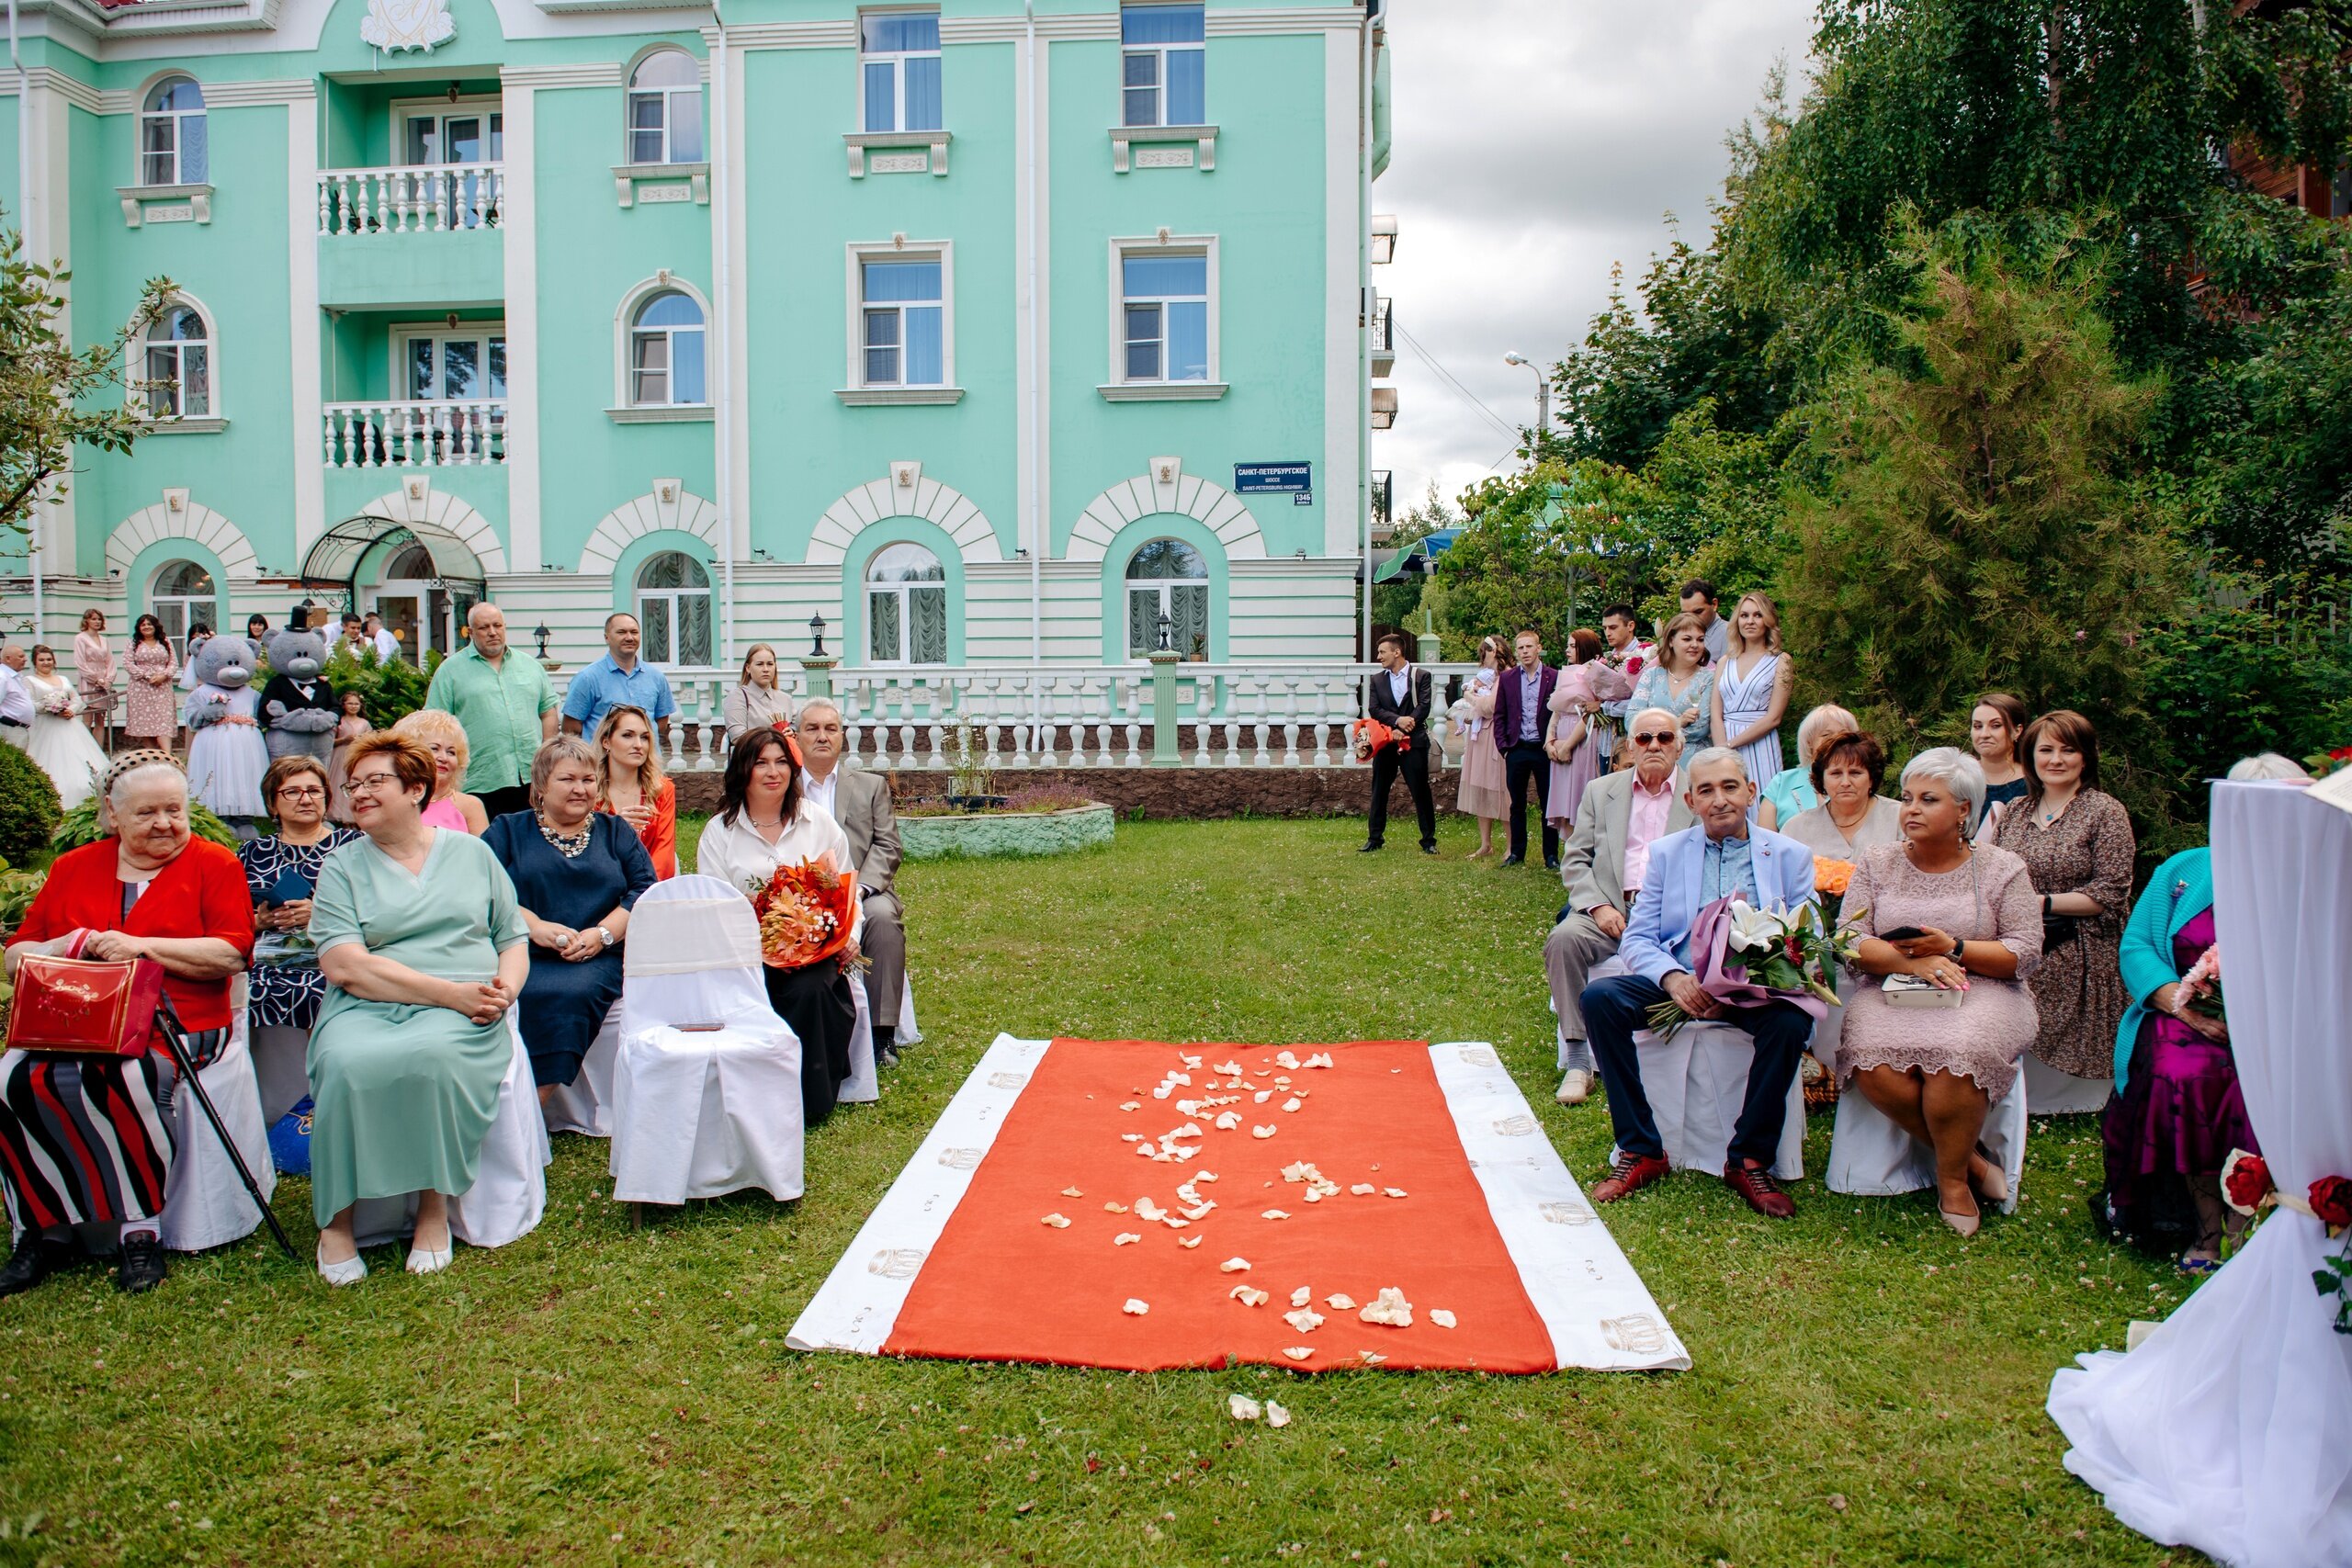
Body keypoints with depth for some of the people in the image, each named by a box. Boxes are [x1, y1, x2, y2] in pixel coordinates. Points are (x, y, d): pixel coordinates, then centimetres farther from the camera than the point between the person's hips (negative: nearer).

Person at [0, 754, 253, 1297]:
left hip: (174, 1027, -4)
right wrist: (65, 947, -5)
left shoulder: (213, 864, 6)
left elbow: (232, 955, -7)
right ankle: (46, 1230, -10)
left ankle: (141, 1230, -19)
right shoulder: (72, 869, 19)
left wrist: (143, 946, -15)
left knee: (124, 1079, -33)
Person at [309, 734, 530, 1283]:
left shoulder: (472, 853, 16)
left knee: (432, 1055, -34)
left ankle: (435, 1204, -16)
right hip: (366, 1008, 0)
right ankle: (335, 1219, -15)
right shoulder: (341, 867, 10)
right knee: (350, 1064, -33)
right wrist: (449, 991, -15)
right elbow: (345, 966, -5)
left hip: (462, 1015, 0)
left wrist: (506, 987, -7)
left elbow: (514, 937, 17)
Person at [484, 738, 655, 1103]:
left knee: (574, 992, -33)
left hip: (597, 961, 0)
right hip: (523, 958, 0)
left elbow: (646, 890, 7)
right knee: (531, 995, -34)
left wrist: (603, 933, -11)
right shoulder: (508, 831, 17)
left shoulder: (615, 832, 20)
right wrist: (534, 926, -16)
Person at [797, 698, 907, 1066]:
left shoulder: (871, 786, 18)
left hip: (861, 892, 1)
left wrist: (858, 888, -13)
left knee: (882, 915, -33)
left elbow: (887, 848, 7)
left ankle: (882, 1034, -28)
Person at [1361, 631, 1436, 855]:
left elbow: (1424, 707, -7)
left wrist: (1404, 729, -17)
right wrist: (1398, 720, -17)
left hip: (1414, 742, -3)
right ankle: (1375, 838, 14)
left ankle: (1429, 840, 6)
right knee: (1379, 792, 6)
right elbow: (1374, 710, -1)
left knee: (1421, 792, -1)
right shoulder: (1377, 680, 11)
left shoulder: (1421, 676, 2)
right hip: (1385, 744, 3)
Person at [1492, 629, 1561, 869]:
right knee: (1517, 805, 9)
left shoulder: (1554, 677, -1)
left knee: (1548, 804, 4)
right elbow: (1499, 715, 9)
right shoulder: (1507, 678, 7)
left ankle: (1551, 855, 11)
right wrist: (1502, 746, 1)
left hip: (1544, 749, -2)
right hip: (1516, 749, 2)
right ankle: (1517, 853, 19)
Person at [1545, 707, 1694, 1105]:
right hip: (1612, 910, 2)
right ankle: (1577, 1059, -20)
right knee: (1564, 938, -29)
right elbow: (1575, 861, 10)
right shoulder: (1600, 791, 16)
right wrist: (1599, 906, -8)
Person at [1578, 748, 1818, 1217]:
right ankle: (1640, 1151, -13)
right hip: (1679, 983, 2)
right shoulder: (1666, 852, 11)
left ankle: (1749, 1159, -13)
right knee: (1599, 997, -24)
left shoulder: (1791, 856, 8)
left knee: (1791, 1020, -34)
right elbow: (1636, 938, 3)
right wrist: (1674, 978, -20)